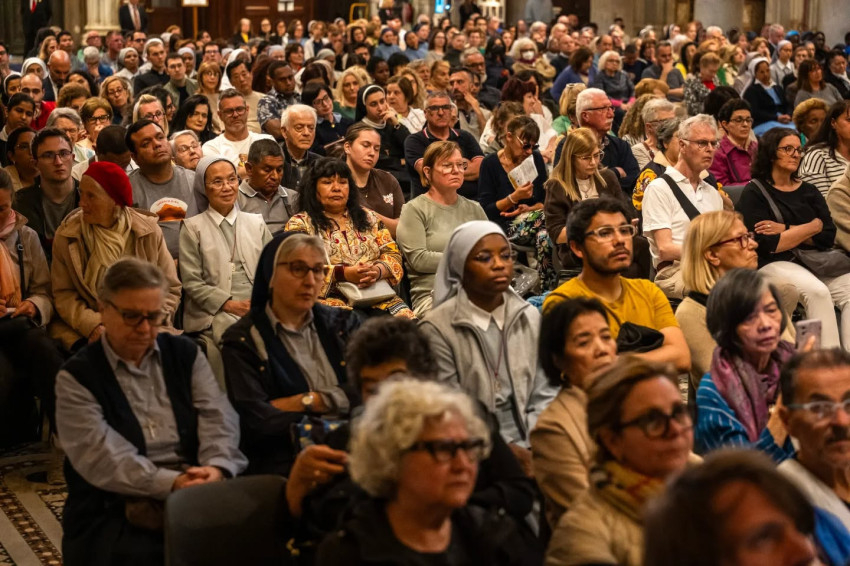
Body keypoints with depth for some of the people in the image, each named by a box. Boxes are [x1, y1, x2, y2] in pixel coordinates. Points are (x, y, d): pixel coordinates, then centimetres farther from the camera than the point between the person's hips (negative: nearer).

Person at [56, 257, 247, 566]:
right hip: (115, 511, -3)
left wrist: (217, 467, -19)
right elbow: (100, 455, -11)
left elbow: (218, 416, 3)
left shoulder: (184, 353, 14)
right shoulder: (77, 376, 2)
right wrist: (171, 483, -22)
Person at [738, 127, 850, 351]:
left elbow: (828, 236, 7)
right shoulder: (754, 193, 1)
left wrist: (786, 230, -6)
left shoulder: (809, 191, 19)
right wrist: (811, 227, -1)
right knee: (818, 291, -34)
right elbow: (768, 245, -11)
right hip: (775, 264, -6)